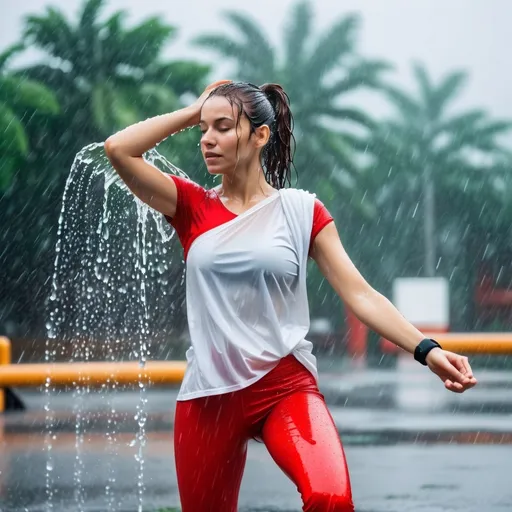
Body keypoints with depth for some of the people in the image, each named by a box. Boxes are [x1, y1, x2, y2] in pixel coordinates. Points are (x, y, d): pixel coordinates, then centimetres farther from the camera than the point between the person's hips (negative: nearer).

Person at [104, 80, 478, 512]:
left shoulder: (300, 210, 4)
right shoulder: (192, 206, 7)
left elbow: (359, 294, -1)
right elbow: (119, 149, -5)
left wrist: (426, 349, -13)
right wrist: (194, 112, 3)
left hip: (287, 386, -2)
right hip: (210, 394, 2)